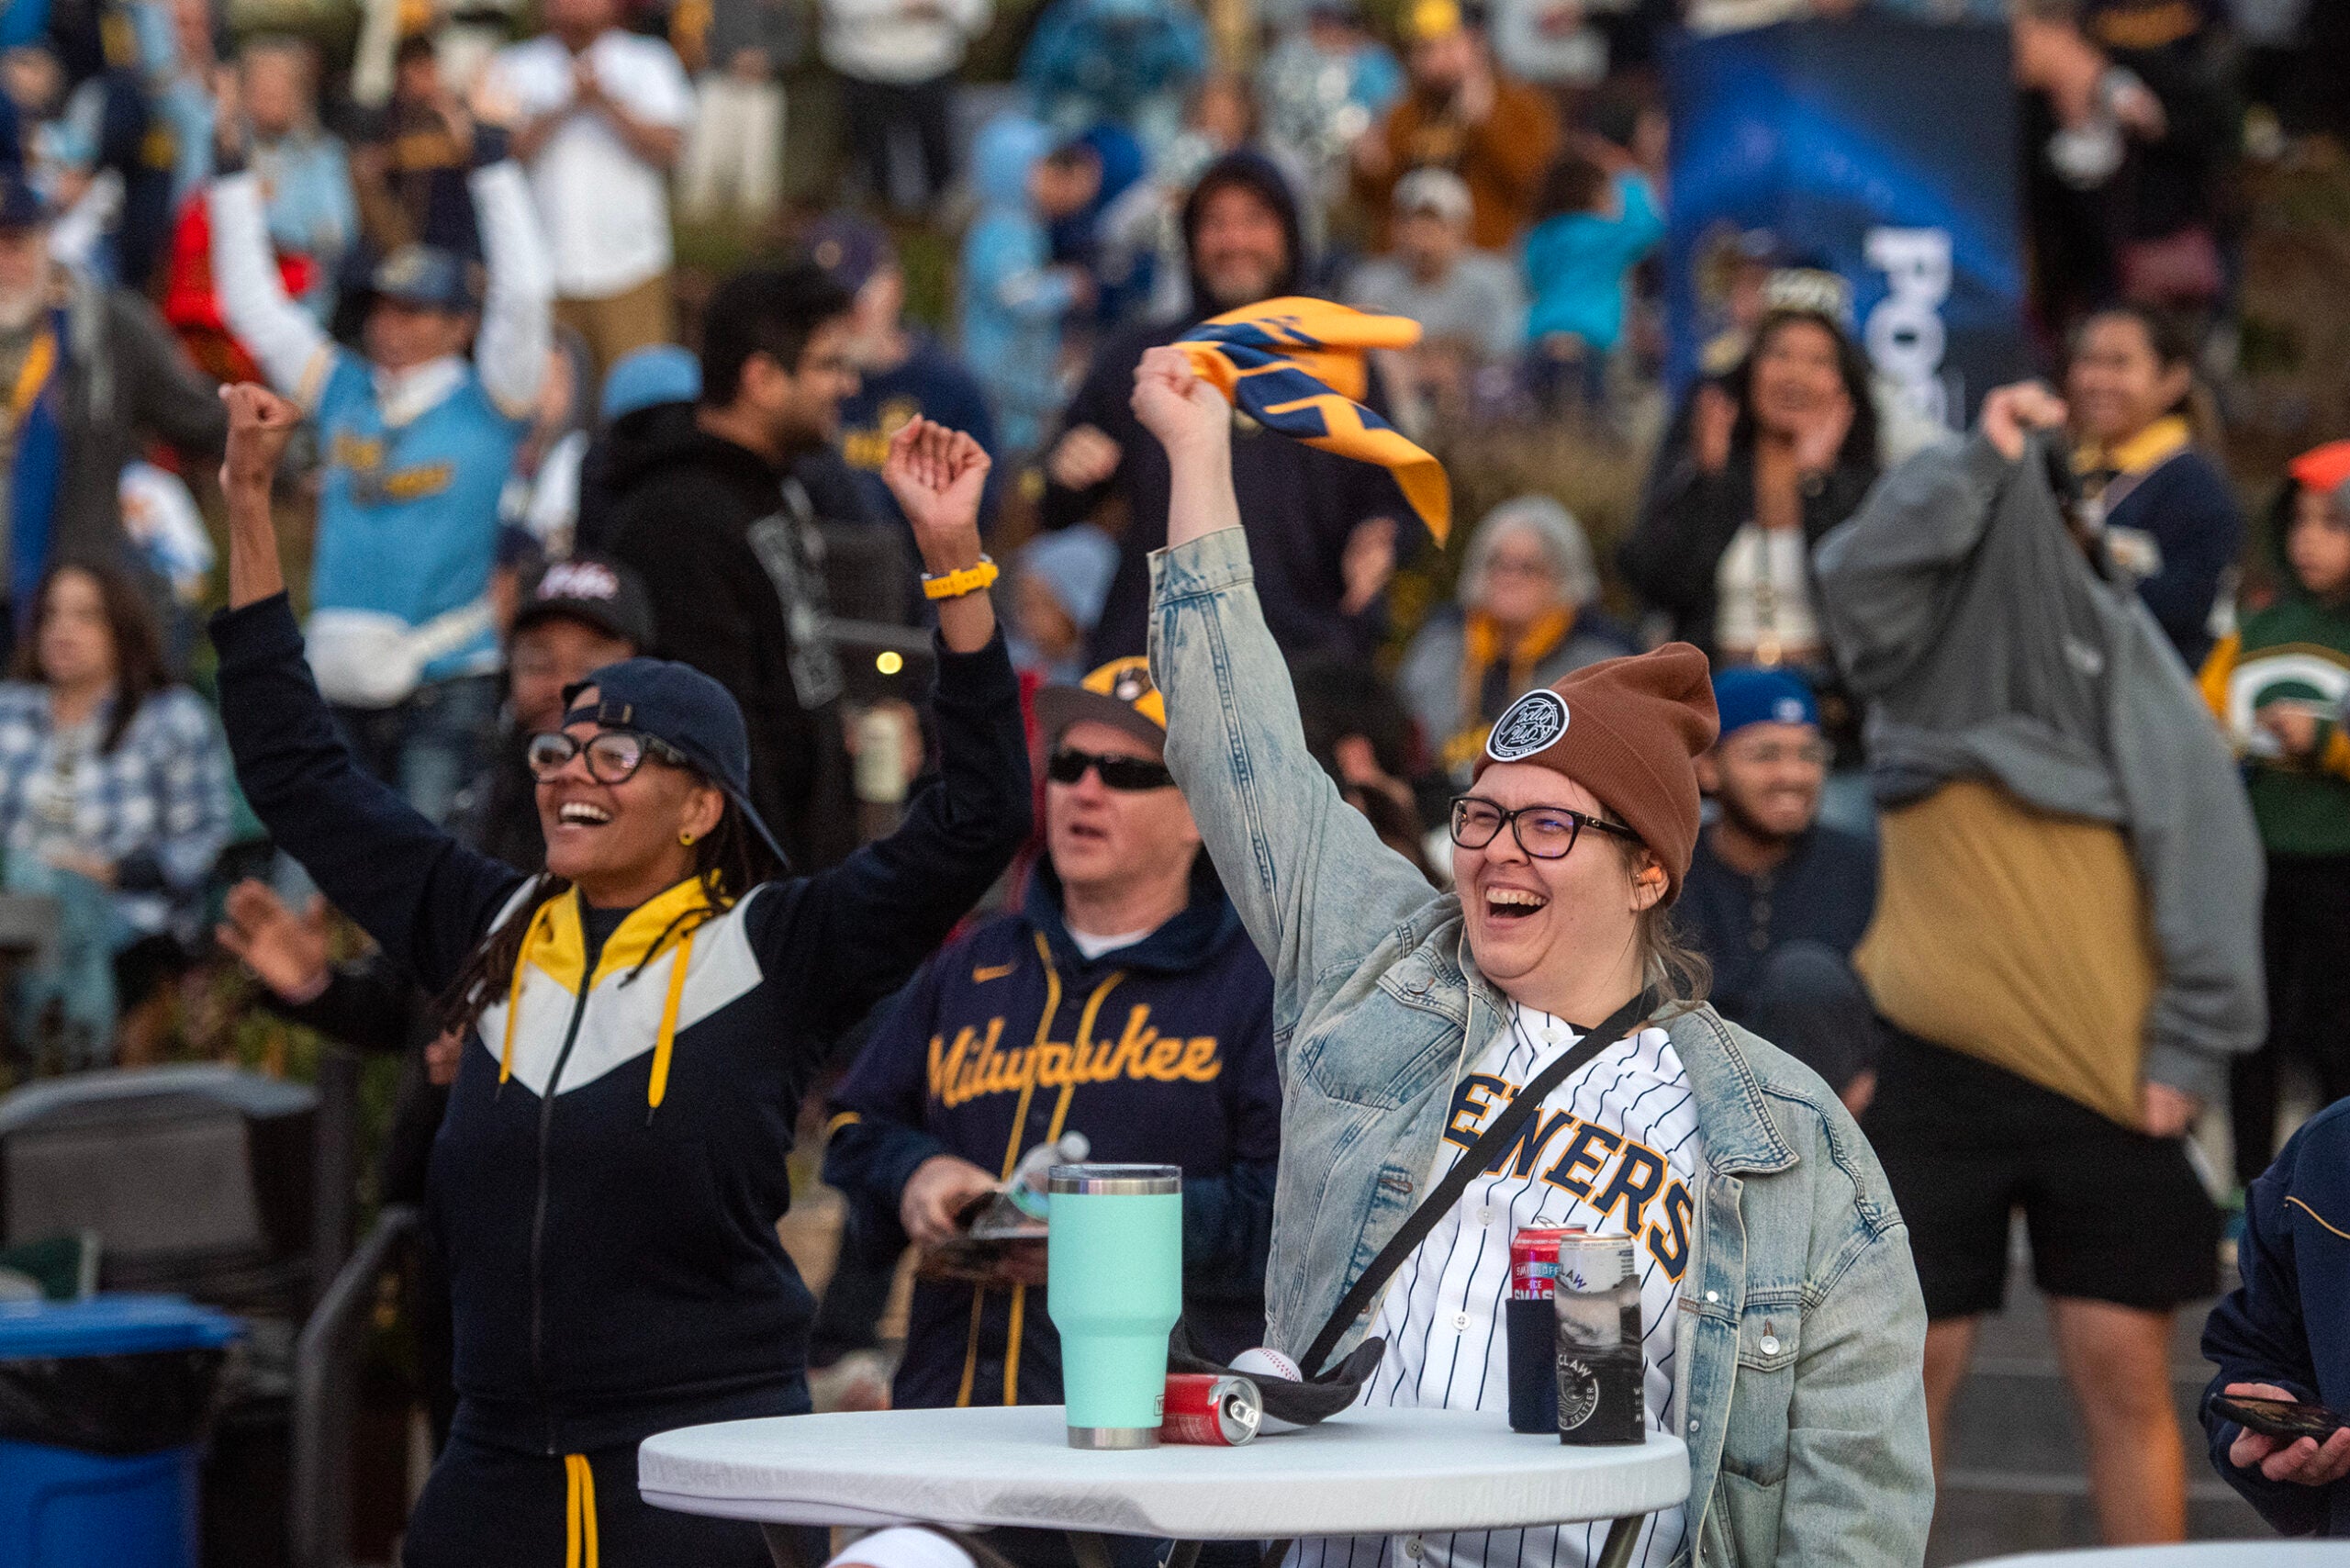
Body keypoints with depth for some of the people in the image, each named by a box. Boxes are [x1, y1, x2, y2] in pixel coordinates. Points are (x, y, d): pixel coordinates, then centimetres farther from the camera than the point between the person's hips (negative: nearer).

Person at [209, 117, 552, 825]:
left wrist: (491, 161, -10)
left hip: (446, 685, -5)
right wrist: (233, 177, 16)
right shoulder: (343, 392, 13)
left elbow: (523, 295, -10)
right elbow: (255, 304, 18)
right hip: (344, 680, 5)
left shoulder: (487, 402, 1)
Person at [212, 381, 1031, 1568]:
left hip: (712, 1470, -5)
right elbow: (298, 776, 20)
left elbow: (974, 821, -9)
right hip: (497, 1467, 5)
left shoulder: (771, 952, -2)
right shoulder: (486, 934, 11)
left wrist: (952, 558, -16)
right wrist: (248, 503, 18)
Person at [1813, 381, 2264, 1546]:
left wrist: (2194, 1046, -8)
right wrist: (1983, 457, -13)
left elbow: (2208, 850, -1)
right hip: (1935, 1073, 1)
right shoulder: (1913, 663, 9)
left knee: (2123, 1373, 0)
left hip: (2105, 1081, -1)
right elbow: (1858, 570, -14)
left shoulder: (2122, 659, 5)